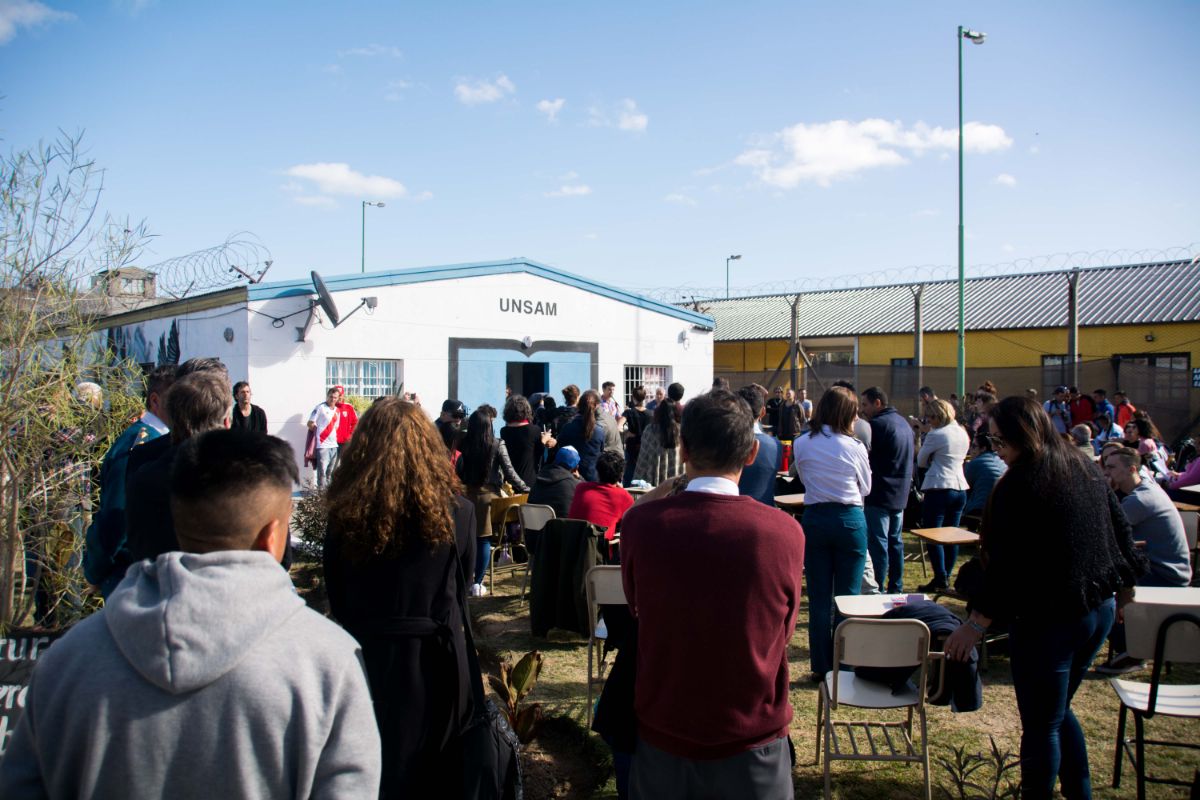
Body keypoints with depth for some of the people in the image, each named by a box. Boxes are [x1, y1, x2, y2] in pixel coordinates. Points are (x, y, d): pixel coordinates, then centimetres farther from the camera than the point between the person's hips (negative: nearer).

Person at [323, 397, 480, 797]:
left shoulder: (344, 515, -12)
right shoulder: (456, 512, -14)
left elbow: (337, 601, 1)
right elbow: (461, 590, 3)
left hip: (366, 657, 1)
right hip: (433, 661, 0)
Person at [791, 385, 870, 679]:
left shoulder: (801, 445, -3)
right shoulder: (854, 447, -10)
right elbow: (866, 488, 4)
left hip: (815, 519, 2)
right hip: (850, 520, -2)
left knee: (819, 597, 8)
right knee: (847, 596, 7)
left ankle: (821, 666, 14)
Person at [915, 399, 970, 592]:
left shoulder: (936, 435, -11)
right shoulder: (963, 434, 10)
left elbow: (921, 461, -3)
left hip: (939, 489, -8)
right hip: (960, 488, 8)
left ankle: (940, 579, -6)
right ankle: (946, 576, 16)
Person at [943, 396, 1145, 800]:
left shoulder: (1019, 486, -19)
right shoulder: (1085, 469, 6)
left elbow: (1006, 567, -21)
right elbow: (1121, 531, 15)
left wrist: (975, 625, -14)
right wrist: (1118, 585, 27)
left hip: (1049, 619, -9)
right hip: (1100, 610, 9)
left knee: (1040, 725, 4)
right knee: (1058, 711, 23)